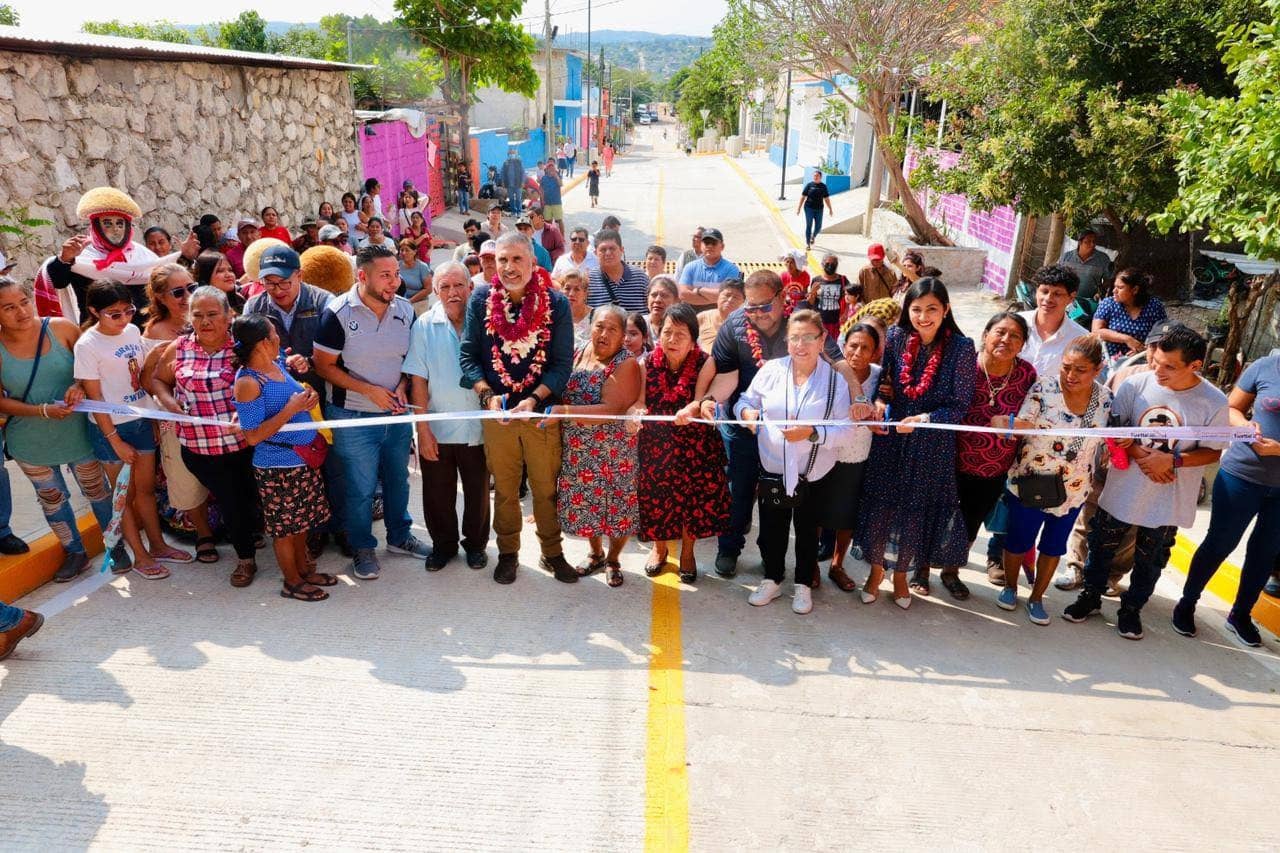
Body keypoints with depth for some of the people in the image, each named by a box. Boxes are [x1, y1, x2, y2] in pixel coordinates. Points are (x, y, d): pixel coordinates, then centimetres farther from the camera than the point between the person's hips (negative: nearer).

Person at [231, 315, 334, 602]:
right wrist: (291, 408, -25)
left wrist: (307, 395, -1)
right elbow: (253, 436, -22)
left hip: (304, 458, 8)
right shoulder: (248, 382, -22)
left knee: (300, 520, 22)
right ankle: (292, 582, 26)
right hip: (278, 466, -8)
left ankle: (304, 569, 39)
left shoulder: (278, 363, 2)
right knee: (284, 526, 10)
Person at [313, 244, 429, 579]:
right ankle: (363, 549, 27)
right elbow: (324, 366, -11)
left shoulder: (405, 310, -2)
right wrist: (369, 390, -18)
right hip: (354, 418, -4)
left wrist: (402, 386, -9)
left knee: (398, 479, 19)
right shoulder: (338, 313, -15)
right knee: (361, 487, 7)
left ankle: (399, 536, 39)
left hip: (397, 414, 4)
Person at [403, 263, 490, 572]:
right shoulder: (424, 326, -4)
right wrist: (423, 429, -7)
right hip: (437, 429, 0)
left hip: (478, 428, 0)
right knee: (438, 493, 13)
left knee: (478, 491, 13)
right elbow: (418, 381, -4)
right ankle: (443, 544, 34)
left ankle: (476, 543, 35)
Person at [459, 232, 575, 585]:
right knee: (504, 489, 14)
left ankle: (552, 553, 27)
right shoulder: (481, 300, -1)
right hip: (497, 410, 1)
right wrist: (488, 395, -15)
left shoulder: (556, 303, -5)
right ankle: (508, 553, 31)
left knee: (547, 487, 9)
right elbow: (469, 355, 0)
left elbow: (562, 362, -6)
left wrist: (534, 399, -18)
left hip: (542, 410, -1)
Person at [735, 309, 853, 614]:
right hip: (772, 469, 1)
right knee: (771, 528, 14)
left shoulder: (836, 378, -10)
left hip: (812, 474, -1)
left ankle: (804, 585, 35)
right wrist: (746, 411, -18)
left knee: (807, 531, 15)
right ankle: (772, 580, 36)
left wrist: (812, 433, -27)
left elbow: (846, 430, -11)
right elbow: (746, 400, 6)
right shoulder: (771, 370, -6)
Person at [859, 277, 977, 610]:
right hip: (890, 438, 2)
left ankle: (901, 575, 35)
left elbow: (959, 406, -12)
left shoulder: (961, 347, -14)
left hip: (932, 445, -2)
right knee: (880, 504, 10)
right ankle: (876, 569, 33)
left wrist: (923, 419, -25)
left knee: (917, 511, 12)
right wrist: (879, 401, -13)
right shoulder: (896, 337, -7)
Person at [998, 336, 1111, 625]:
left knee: (1054, 546, 17)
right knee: (1018, 540, 12)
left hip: (1073, 490, 4)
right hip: (1031, 484, -3)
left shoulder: (1104, 397, -4)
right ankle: (1010, 587, 37)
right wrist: (1005, 423, -42)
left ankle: (1037, 598, 36)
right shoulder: (1044, 388, -16)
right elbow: (1022, 426, -21)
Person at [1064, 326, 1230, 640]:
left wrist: (1172, 460, -22)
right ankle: (1091, 596, 37)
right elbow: (1113, 427, -3)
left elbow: (1213, 451, -6)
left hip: (1169, 499, 0)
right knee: (1102, 545, 15)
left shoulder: (1214, 403, -16)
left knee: (1150, 560, 17)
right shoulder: (1136, 384, -14)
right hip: (1123, 487, 1)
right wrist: (1140, 455, -18)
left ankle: (1131, 608, 38)